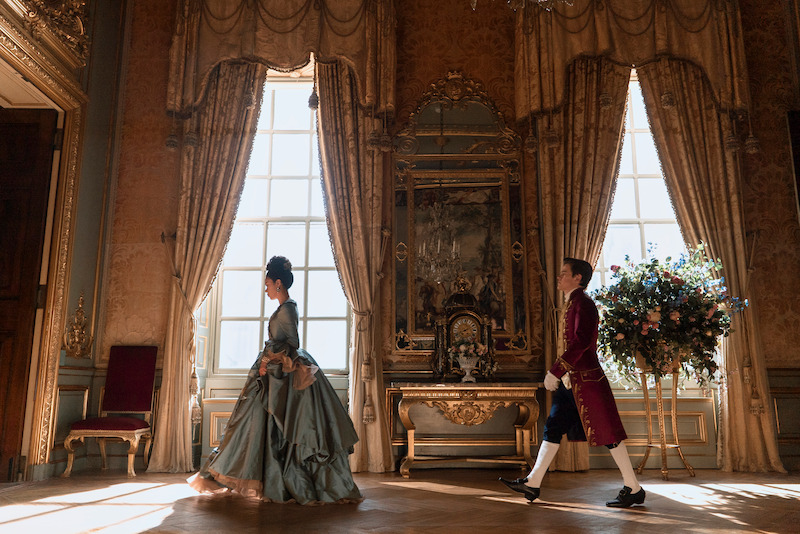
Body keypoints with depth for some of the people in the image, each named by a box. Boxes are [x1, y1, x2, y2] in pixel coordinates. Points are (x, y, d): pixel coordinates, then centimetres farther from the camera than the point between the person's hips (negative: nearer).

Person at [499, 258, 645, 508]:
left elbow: (581, 341, -25)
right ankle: (532, 483, 14)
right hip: (572, 380, 10)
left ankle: (634, 489, 11)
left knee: (607, 433, -1)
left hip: (586, 379, -10)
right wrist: (561, 373, 21)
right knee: (553, 428, 9)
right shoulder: (573, 304, 17)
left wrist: (555, 370, -25)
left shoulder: (583, 303, -13)